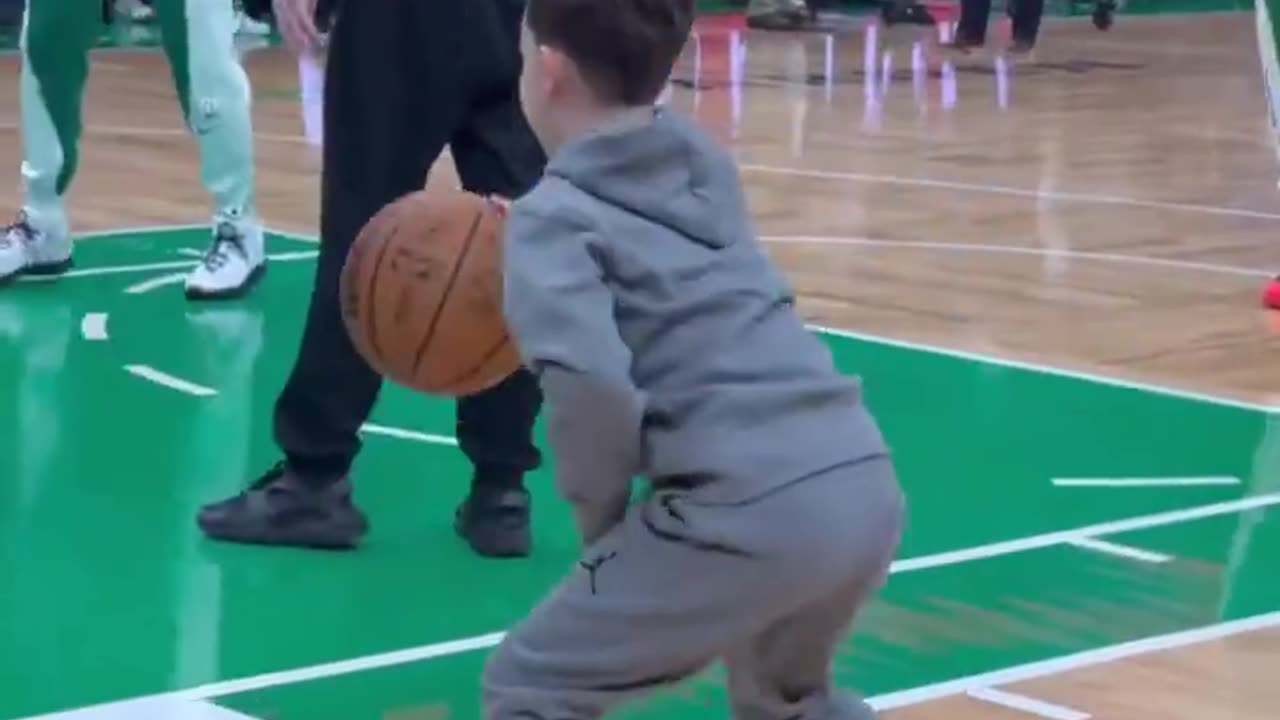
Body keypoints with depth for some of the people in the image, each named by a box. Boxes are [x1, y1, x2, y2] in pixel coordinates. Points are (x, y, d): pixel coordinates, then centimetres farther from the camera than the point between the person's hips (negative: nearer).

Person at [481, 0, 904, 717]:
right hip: (866, 484, 7)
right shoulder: (707, 163, 20)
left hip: (752, 510, -7)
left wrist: (600, 516, 0)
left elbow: (590, 386, -17)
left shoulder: (555, 215, 0)